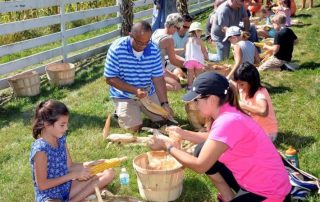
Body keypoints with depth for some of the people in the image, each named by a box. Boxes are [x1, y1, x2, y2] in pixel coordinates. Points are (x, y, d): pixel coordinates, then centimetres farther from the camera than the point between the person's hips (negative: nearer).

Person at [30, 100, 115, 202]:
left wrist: (88, 165, -10)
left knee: (109, 173, 1)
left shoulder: (61, 139, 1)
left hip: (67, 188, 9)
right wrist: (73, 175, -17)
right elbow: (42, 185, -18)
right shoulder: (40, 149, -22)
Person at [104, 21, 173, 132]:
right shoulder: (117, 49, -23)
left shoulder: (154, 50, -11)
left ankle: (139, 109, 29)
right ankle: (120, 111, 16)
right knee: (134, 127, -16)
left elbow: (158, 78, -8)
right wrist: (135, 90, -27)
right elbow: (110, 79, -19)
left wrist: (164, 103, -16)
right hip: (124, 95, -4)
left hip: (148, 93, 4)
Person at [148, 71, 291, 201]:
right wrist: (183, 133, 6)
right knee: (203, 151, 5)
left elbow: (200, 166, -25)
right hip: (254, 180, 8)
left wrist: (167, 146, -14)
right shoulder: (228, 114, 0)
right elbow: (214, 140, 18)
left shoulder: (228, 122, -27)